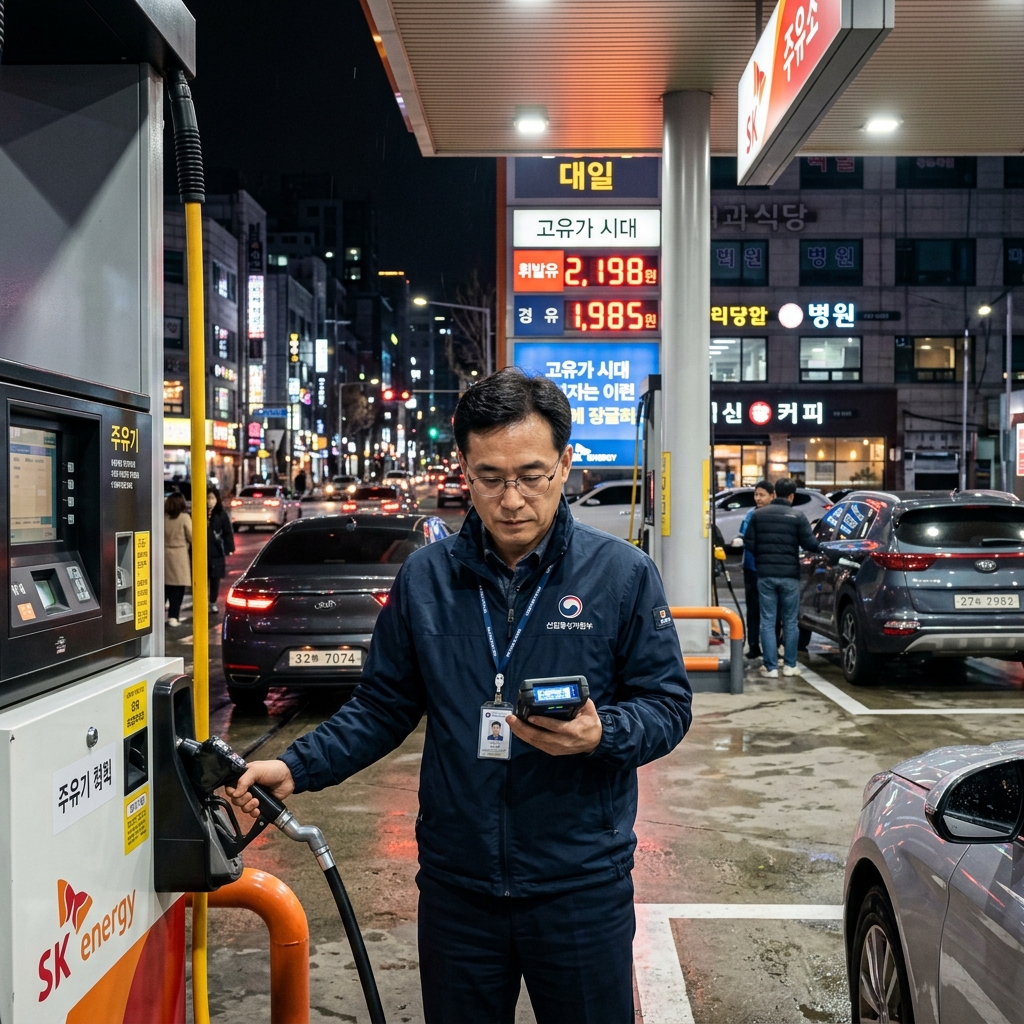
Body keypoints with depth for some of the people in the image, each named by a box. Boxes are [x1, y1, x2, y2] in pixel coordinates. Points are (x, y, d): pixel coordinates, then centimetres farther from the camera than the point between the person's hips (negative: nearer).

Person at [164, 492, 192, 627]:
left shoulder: (163, 517, 1)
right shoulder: (184, 517, -9)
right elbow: (191, 537, -7)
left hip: (164, 554, 4)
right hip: (179, 555, -4)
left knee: (165, 586, 13)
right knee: (177, 588, 1)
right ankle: (173, 616, -1)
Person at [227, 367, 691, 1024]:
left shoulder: (623, 573, -7)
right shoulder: (426, 577, 1)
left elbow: (668, 706, -4)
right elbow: (384, 706, 7)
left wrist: (601, 735, -24)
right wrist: (296, 768, -6)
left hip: (581, 887, -2)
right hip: (456, 884, 2)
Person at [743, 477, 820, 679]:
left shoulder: (758, 514, 2)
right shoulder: (797, 516, -5)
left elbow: (749, 544, 1)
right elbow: (809, 544, -8)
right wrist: (820, 547, 14)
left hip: (765, 574, 1)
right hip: (789, 575, -1)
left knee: (767, 622, 4)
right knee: (790, 622, 10)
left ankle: (771, 667, 2)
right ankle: (790, 665, 15)